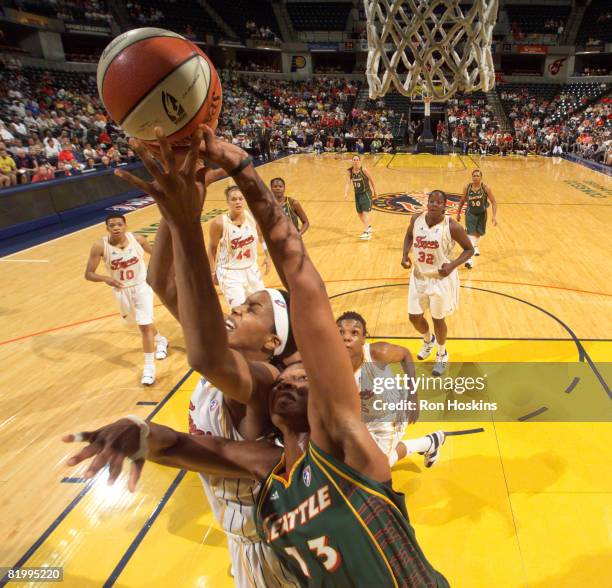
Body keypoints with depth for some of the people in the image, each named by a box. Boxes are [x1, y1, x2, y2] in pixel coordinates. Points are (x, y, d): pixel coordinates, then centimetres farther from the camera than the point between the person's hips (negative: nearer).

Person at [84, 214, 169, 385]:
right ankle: (160, 340, 52)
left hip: (141, 286, -2)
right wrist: (106, 279, -39)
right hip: (121, 290, 2)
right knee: (141, 322, 24)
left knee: (145, 325, -11)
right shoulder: (100, 246, -21)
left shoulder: (137, 239, -18)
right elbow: (88, 274, -20)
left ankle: (149, 367, -2)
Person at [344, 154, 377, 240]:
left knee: (365, 213, -15)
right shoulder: (350, 172, -6)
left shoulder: (363, 170, -17)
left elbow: (371, 180, -6)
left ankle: (366, 233, -19)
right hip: (357, 194, 6)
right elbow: (348, 183, -12)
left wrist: (374, 192, 1)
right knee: (360, 213, 14)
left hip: (366, 194, -5)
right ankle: (369, 227, 38)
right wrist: (346, 193, -29)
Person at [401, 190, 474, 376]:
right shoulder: (417, 219, -7)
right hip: (419, 276, 4)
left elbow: (469, 249, -9)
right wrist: (405, 255, -5)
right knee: (415, 317, 12)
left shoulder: (452, 227, -20)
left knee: (438, 319, 9)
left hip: (441, 279, -4)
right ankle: (429, 340, 48)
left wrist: (453, 265, -25)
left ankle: (442, 355, 38)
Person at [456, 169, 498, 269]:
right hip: (471, 213, -1)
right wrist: (458, 213, 10)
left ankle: (475, 246, 56)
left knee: (479, 232, 20)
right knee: (471, 233, -16)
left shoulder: (486, 188, -16)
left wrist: (494, 216, -20)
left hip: (482, 214, 1)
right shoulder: (467, 188, -11)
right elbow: (462, 201, 5)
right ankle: (470, 259, -23)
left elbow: (494, 202, -12)